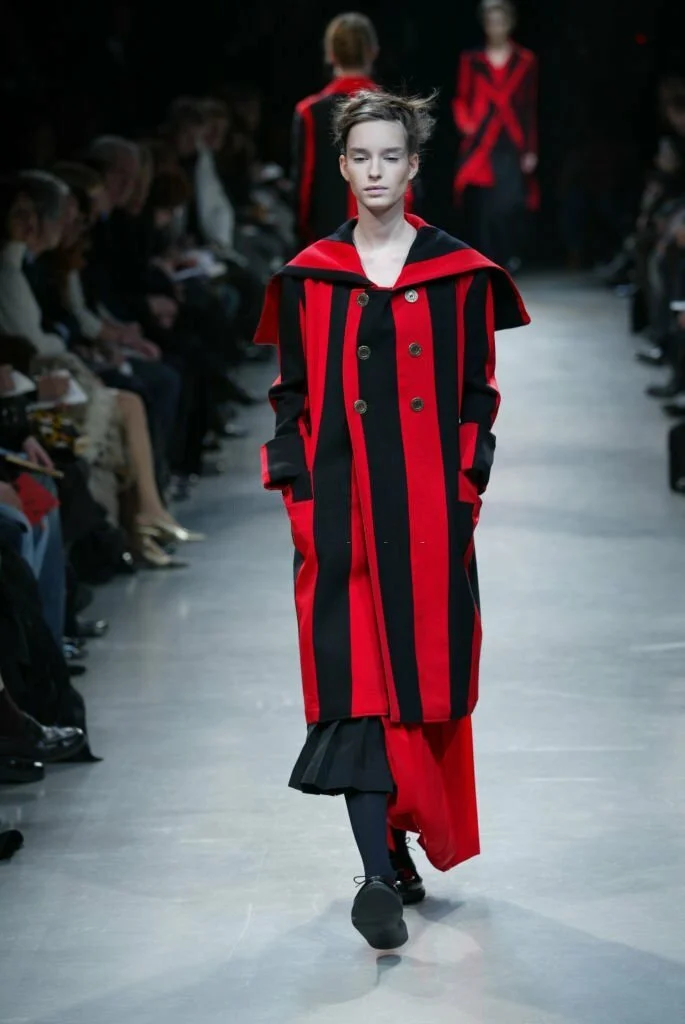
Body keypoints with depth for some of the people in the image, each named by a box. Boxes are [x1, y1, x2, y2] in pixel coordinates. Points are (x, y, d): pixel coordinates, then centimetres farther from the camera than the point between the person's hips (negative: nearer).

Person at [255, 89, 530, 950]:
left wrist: (467, 487, -4)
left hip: (429, 513, 0)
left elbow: (477, 394, 6)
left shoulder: (460, 275, 5)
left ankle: (402, 836, 27)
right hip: (343, 508, 0)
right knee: (355, 680, -9)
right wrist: (299, 495, -2)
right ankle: (381, 872, -12)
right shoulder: (308, 280, 7)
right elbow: (292, 396, 8)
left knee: (426, 676, 6)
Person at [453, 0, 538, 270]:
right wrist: (466, 124, -10)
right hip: (481, 146, 1)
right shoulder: (472, 61, 7)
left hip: (512, 147, -1)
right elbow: (461, 100, 11)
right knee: (481, 208, -5)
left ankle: (510, 258, 6)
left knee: (510, 204, -13)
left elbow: (530, 108, 6)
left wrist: (530, 150, 3)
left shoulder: (525, 61, 6)